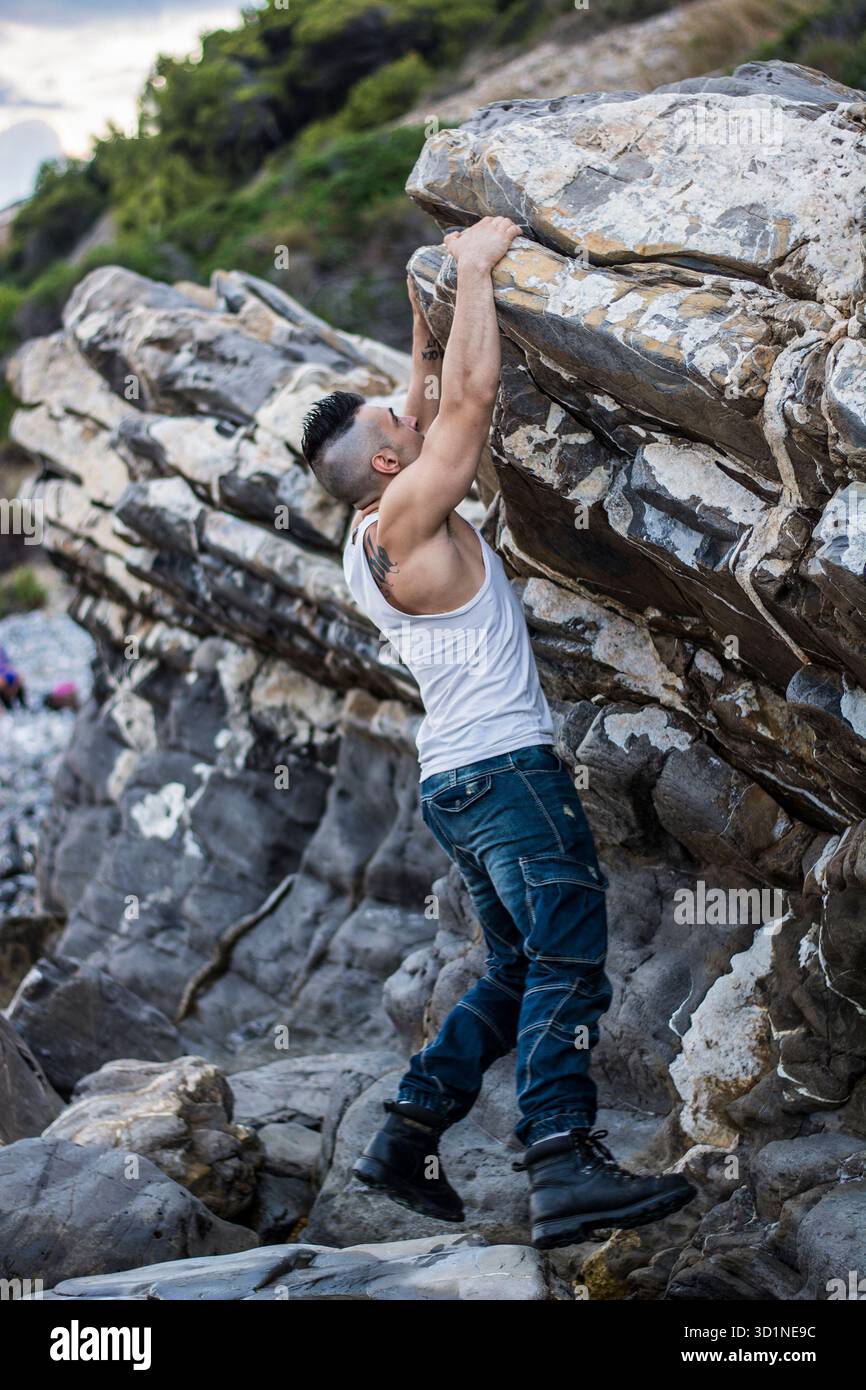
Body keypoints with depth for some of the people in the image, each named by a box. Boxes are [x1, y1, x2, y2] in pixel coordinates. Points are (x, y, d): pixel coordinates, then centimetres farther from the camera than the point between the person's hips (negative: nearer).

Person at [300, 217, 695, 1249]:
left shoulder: (373, 535, 15)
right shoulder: (404, 520, -10)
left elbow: (435, 403, 27)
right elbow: (469, 399, -13)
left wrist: (429, 312, 26)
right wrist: (473, 268, -5)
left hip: (456, 780, 10)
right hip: (506, 766, -10)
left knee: (517, 973, 14)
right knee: (567, 958, -18)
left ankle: (407, 1135, 10)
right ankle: (563, 1166, -30)